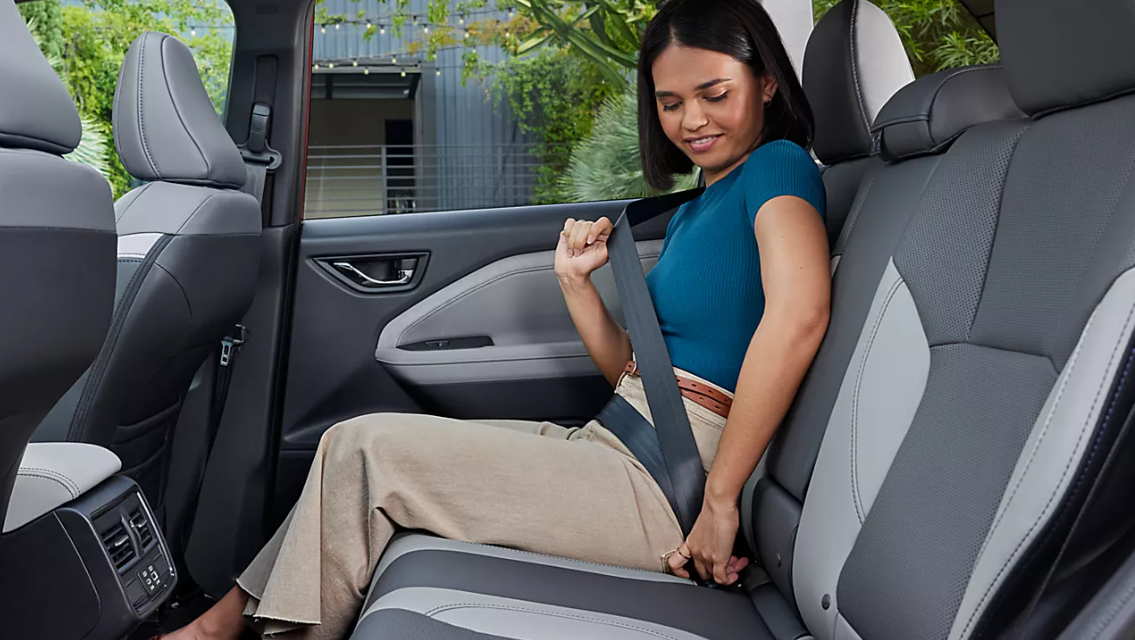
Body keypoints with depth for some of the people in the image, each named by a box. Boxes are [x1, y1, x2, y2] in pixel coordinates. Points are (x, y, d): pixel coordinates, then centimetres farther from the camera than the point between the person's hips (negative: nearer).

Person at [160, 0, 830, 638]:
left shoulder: (778, 167, -8)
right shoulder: (690, 212, 19)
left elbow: (798, 314, -28)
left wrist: (720, 498, -26)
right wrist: (576, 280, 3)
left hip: (667, 486, -9)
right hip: (615, 445, 9)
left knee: (367, 450, -8)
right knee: (366, 445, 8)